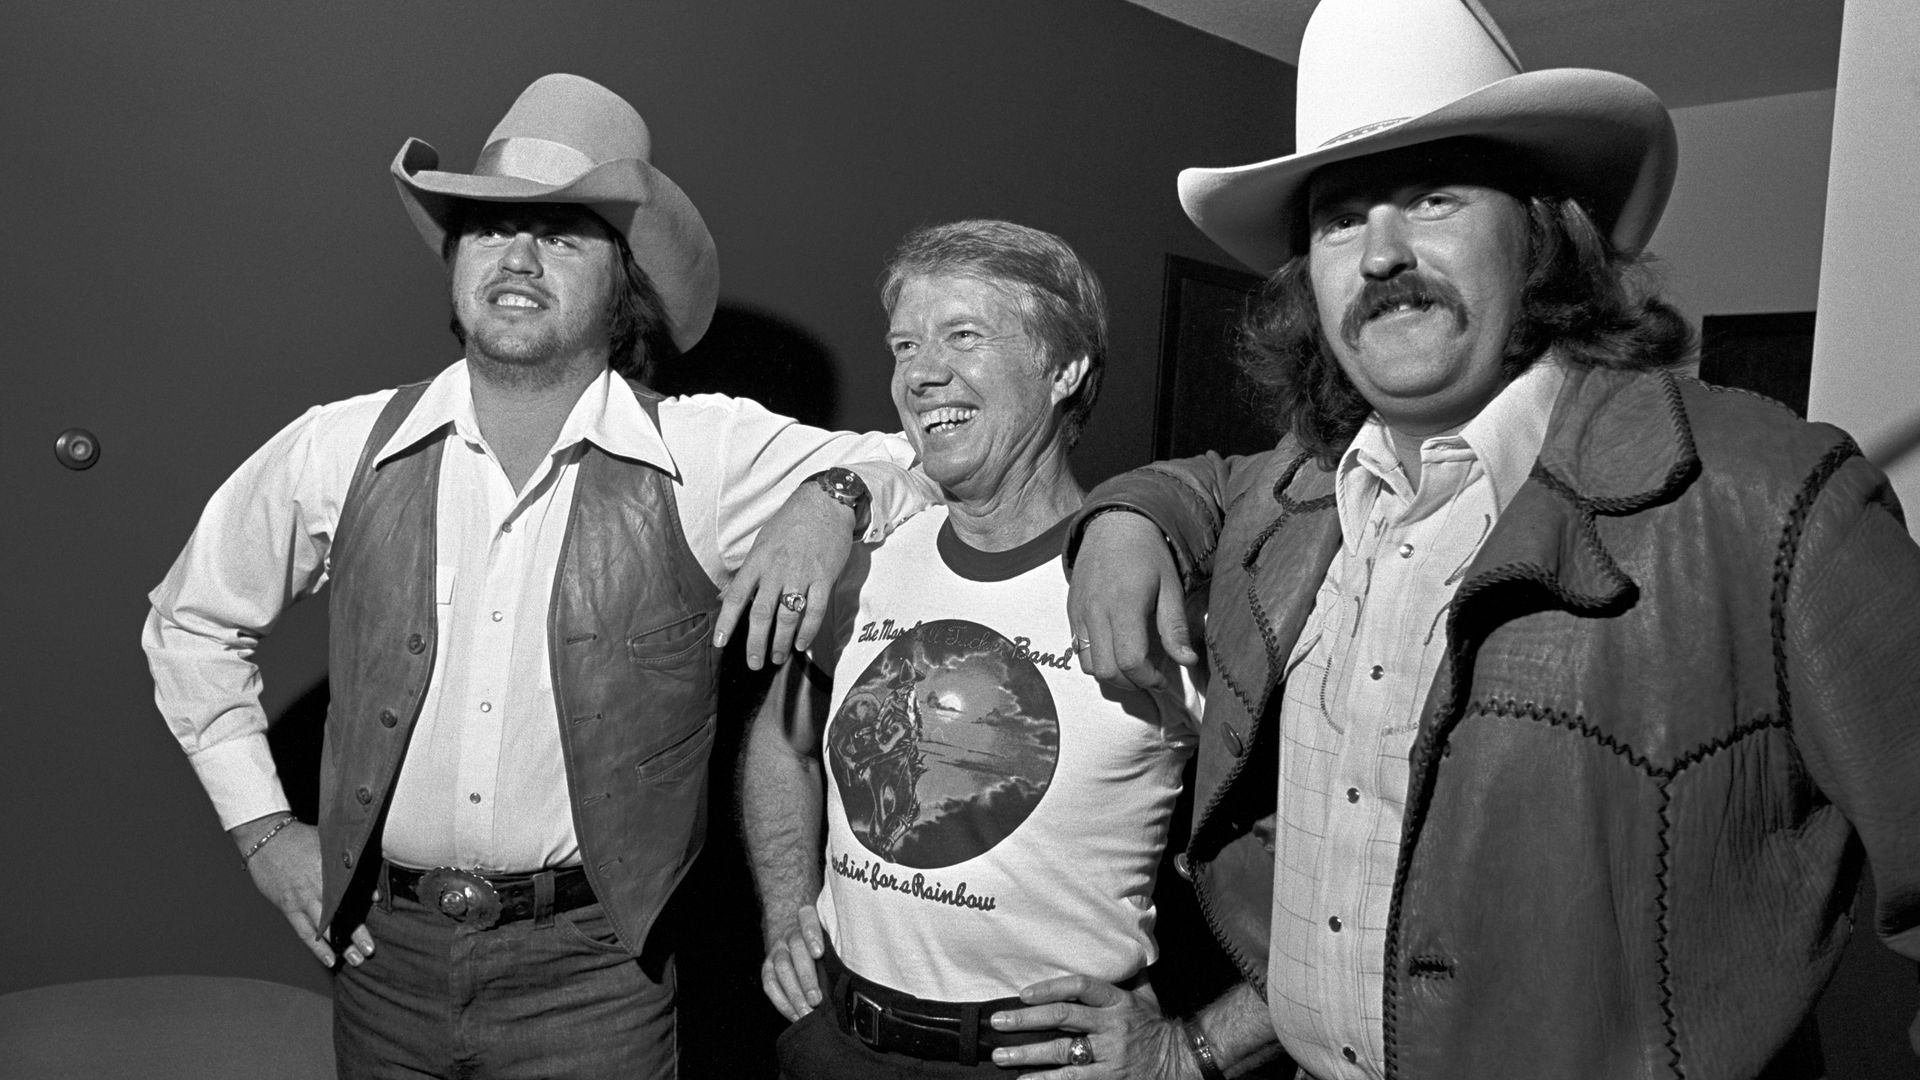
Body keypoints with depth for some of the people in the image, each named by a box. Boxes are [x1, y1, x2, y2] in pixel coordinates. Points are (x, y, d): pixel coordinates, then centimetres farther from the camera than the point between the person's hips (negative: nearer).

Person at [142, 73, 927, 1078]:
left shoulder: (707, 457, -10)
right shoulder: (340, 449, -3)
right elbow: (192, 620, 13)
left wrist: (832, 497, -23)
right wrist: (260, 826, 7)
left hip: (594, 971, -2)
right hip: (383, 955, 3)